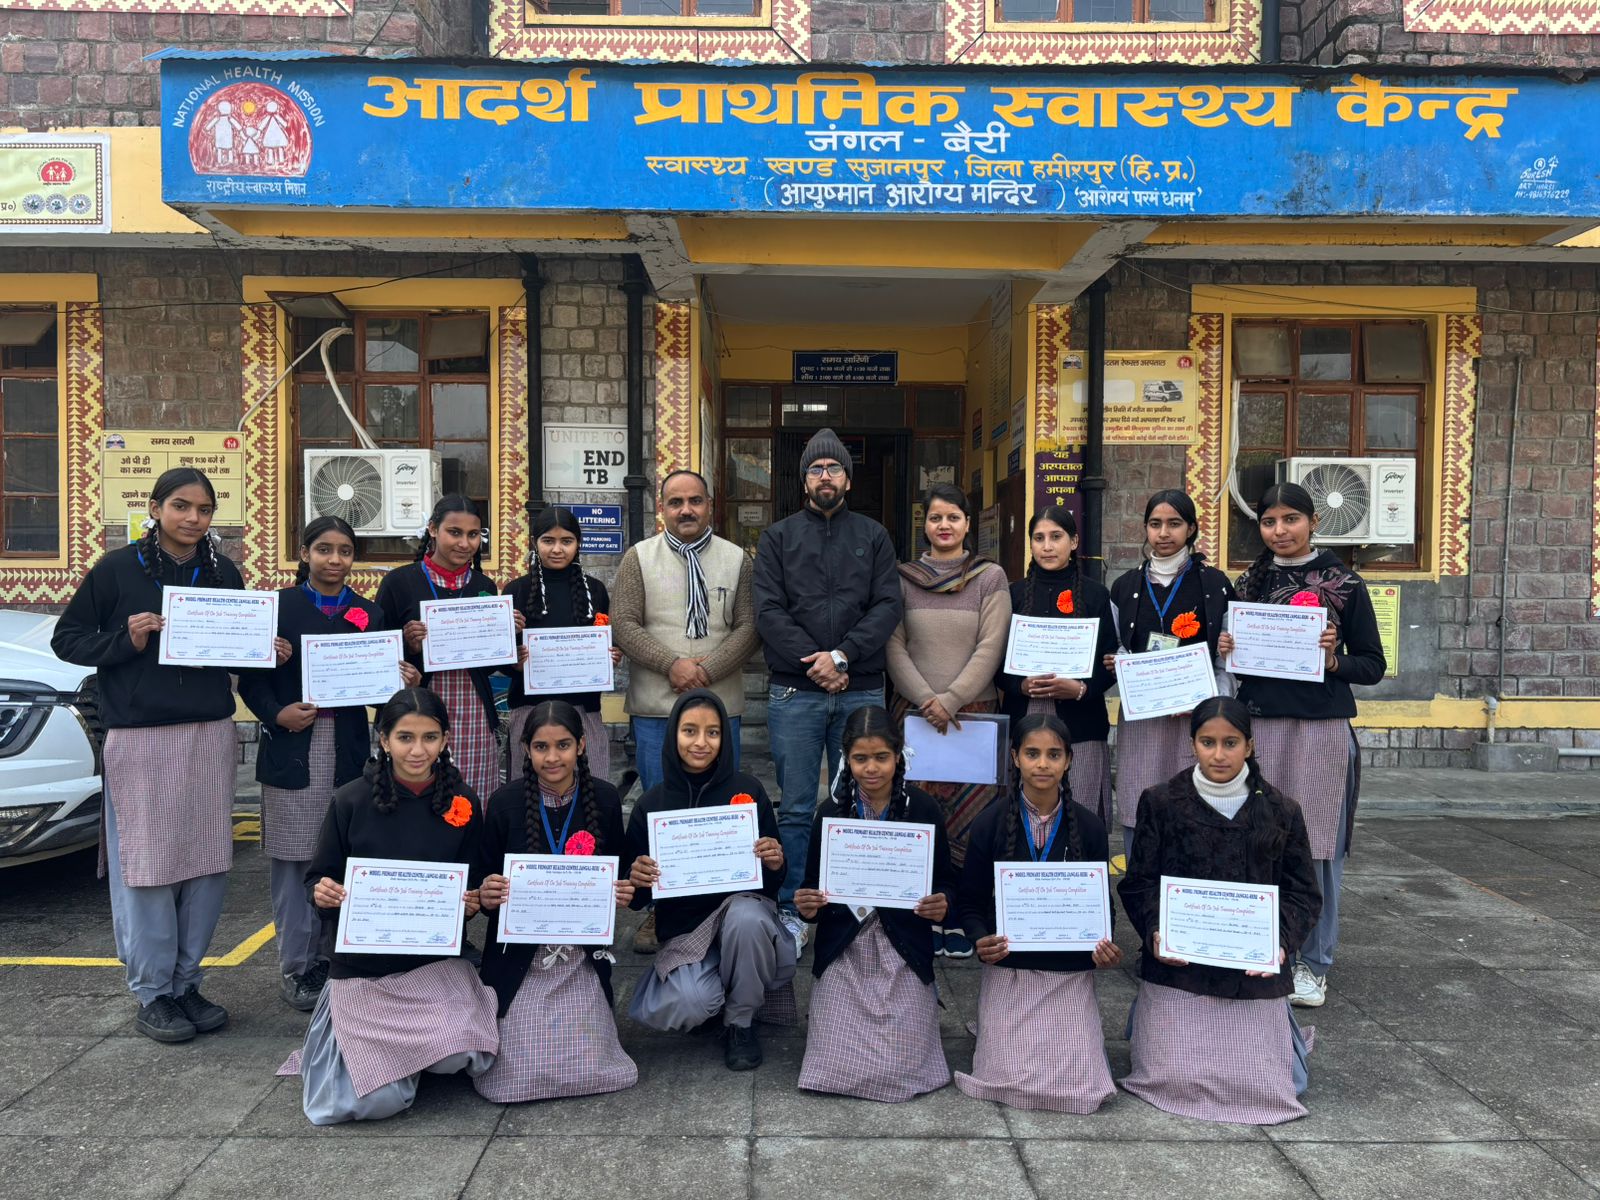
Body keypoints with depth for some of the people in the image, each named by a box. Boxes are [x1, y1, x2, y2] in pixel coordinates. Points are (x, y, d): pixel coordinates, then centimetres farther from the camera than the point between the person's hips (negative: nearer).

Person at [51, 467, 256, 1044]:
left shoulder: (224, 573, 9)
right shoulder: (117, 568, -2)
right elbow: (66, 638, 3)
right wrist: (125, 641, -14)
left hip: (211, 735, 4)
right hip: (139, 739, -4)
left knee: (209, 867, 7)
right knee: (146, 867, -1)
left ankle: (186, 982, 21)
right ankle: (152, 994, 13)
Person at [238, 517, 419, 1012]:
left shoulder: (368, 613, 10)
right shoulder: (279, 606, 2)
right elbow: (251, 677, 1)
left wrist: (404, 683, -9)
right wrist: (277, 714, -15)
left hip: (348, 749, 3)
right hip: (293, 751, -2)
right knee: (294, 858, 1)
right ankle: (296, 966, 12)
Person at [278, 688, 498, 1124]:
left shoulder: (463, 803, -2)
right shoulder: (351, 802, -7)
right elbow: (318, 879, 2)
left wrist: (472, 903, -14)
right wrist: (322, 893, -21)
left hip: (436, 961, 1)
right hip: (362, 966, -1)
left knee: (458, 1058, -24)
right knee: (378, 1101, -11)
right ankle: (334, 1033, 24)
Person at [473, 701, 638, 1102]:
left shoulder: (604, 799, -4)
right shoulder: (505, 803, -9)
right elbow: (484, 883, 0)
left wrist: (622, 893, -14)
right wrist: (485, 895, -22)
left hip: (582, 960, 1)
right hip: (519, 959, -1)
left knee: (591, 1071, -5)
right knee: (517, 1077, -5)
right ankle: (506, 1033, 28)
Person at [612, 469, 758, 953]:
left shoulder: (737, 560, 7)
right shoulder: (640, 558, 4)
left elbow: (748, 627, 0)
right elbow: (623, 624, -4)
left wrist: (706, 671, -13)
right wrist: (673, 664, -15)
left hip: (720, 705, 1)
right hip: (655, 708, 0)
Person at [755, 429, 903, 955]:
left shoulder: (874, 536, 11)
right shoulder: (778, 538, 8)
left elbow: (888, 606, 0)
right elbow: (768, 611, -2)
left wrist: (842, 655, -13)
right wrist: (814, 665, -13)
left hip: (862, 691, 1)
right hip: (795, 692, -1)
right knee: (795, 809, 2)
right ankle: (790, 911, 12)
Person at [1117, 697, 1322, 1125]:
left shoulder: (1281, 812, 2)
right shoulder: (1161, 802, -1)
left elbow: (1303, 893, 6)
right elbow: (1138, 883, 1)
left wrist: (1281, 941, -12)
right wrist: (1155, 932, -17)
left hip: (1253, 970, 1)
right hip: (1176, 967, -1)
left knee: (1265, 1087, 0)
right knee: (1172, 1080, -4)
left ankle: (1285, 1031, 34)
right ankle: (1146, 1016, 29)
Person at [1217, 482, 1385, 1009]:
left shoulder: (1344, 583, 1)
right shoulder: (1249, 583, 10)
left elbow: (1373, 665, 3)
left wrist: (1333, 660, -16)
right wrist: (1227, 651, -3)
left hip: (1322, 729, -3)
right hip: (1259, 727, 3)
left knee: (1317, 847, 2)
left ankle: (1312, 963, 16)